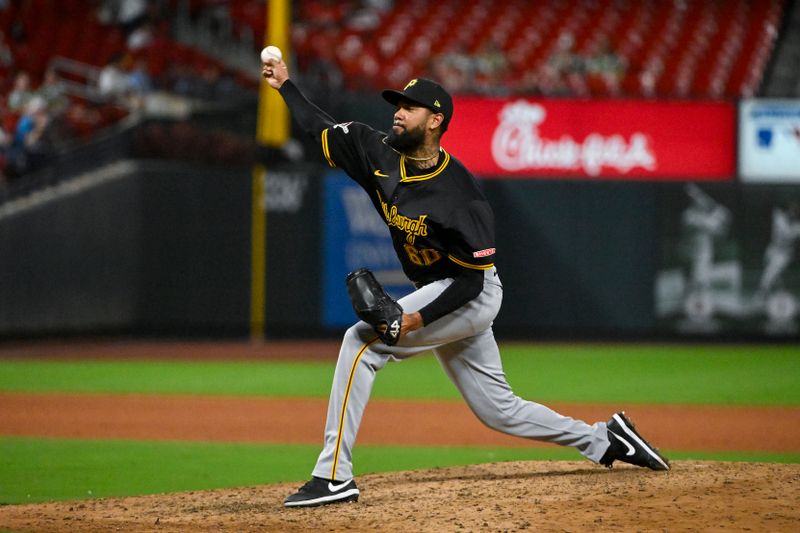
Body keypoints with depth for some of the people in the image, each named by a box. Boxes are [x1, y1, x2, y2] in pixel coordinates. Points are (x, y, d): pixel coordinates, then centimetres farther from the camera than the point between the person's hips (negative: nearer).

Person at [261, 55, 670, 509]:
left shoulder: (460, 195, -25)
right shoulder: (383, 156, -4)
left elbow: (473, 276, -23)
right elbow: (326, 129, 8)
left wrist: (419, 319, -30)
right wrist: (286, 86, 4)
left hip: (472, 296, -8)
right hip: (441, 297, 8)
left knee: (362, 342, -22)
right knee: (500, 410, 14)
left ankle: (334, 476, -23)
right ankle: (604, 441, 27)